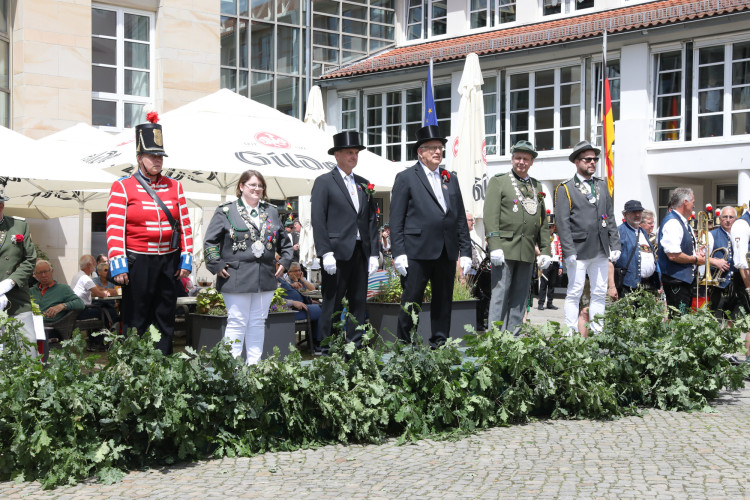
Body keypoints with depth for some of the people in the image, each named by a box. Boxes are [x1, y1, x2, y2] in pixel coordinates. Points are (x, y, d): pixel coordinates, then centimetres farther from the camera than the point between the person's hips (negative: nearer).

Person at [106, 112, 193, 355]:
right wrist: (118, 265, -14)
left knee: (165, 318, 10)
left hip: (169, 261, 4)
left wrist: (186, 259, 5)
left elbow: (185, 225, 11)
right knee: (135, 320, 2)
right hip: (138, 262, -4)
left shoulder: (175, 186, 9)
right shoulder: (122, 187, -2)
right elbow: (114, 229, -7)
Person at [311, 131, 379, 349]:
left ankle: (355, 345, 14)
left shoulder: (364, 184, 16)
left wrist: (373, 253, 7)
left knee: (359, 302, 7)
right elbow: (318, 220, -6)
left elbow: (372, 220, 15)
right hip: (337, 252, -5)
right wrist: (326, 253, -14)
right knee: (332, 303, -1)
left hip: (360, 252, 6)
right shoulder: (324, 182, 0)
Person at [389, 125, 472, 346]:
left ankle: (440, 344, 17)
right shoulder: (406, 178, 2)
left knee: (443, 302, 9)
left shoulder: (451, 179, 17)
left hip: (447, 252, 5)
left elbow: (461, 218, 16)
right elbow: (396, 220, -2)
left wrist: (466, 251, 9)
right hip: (418, 252, -5)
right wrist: (398, 253, -10)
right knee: (411, 302, -1)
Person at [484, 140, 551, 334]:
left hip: (528, 251, 5)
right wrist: (494, 247, -15)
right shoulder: (498, 181, 4)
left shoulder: (537, 186, 19)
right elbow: (491, 215, -6)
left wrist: (545, 250, 11)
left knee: (520, 296, 7)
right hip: (505, 248, -5)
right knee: (500, 293, -6)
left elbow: (543, 221, 19)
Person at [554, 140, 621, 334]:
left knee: (600, 293, 8)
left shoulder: (602, 186, 16)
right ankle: (571, 333, 2)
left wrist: (615, 245, 8)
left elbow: (610, 218, 16)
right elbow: (562, 222, -7)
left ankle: (597, 332, 15)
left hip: (601, 251, 6)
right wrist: (569, 251, -14)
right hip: (579, 250, -6)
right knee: (574, 293, -2)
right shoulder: (565, 189, -1)